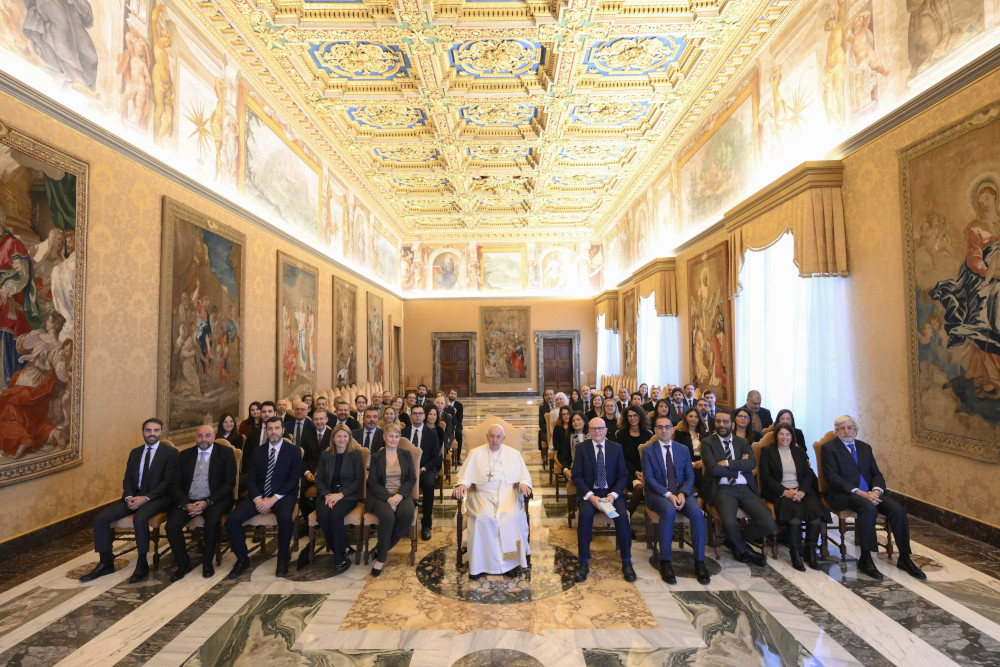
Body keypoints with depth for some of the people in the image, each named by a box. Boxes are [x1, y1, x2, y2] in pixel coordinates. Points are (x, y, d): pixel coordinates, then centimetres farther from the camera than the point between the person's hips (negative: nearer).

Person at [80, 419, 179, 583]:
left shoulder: (170, 452, -3)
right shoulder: (135, 452, 16)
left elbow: (168, 481, -10)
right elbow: (127, 478, 14)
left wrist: (146, 498, -18)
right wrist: (129, 497, -6)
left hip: (157, 498, -6)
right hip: (134, 496, 7)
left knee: (139, 518, -34)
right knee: (100, 518, -10)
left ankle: (142, 565, -18)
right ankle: (106, 563, 5)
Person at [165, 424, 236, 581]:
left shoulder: (226, 453, 0)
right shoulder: (184, 455, 11)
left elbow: (229, 482, -5)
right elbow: (176, 484, 7)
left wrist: (207, 502, -15)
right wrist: (186, 504, -11)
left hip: (215, 499, -3)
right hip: (188, 500, 4)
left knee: (212, 522, -31)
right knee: (171, 525, -22)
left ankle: (207, 562, -6)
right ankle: (183, 563, 2)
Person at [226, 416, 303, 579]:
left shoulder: (293, 451, 1)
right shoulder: (258, 452, 13)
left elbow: (294, 480, -6)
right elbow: (251, 479, 7)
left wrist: (273, 499, -16)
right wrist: (258, 499, -11)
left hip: (283, 495, -4)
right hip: (259, 495, 4)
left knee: (285, 518, -35)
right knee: (232, 521, -18)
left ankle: (282, 559, -12)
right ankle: (242, 559, 5)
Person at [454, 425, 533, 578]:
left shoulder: (514, 454, 13)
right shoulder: (475, 453, 12)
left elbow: (524, 475, 12)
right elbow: (466, 475, 7)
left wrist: (523, 484, -10)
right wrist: (462, 485, -14)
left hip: (507, 494, 0)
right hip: (483, 495, 0)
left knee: (511, 516, -30)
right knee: (483, 518, -30)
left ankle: (512, 560, -15)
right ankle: (480, 564, -17)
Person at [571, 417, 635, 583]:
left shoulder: (616, 448, 6)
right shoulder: (581, 448, 1)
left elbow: (623, 475, 4)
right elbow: (576, 476, -3)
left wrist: (613, 495, -13)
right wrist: (590, 496, -17)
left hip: (611, 492, 1)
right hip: (588, 492, -1)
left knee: (622, 515, -27)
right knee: (585, 514, -31)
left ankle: (626, 562, -9)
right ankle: (584, 562, -17)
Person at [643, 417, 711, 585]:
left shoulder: (683, 449, 12)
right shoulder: (648, 451, 2)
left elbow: (690, 476, 7)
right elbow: (649, 478, -6)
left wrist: (682, 493, -12)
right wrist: (668, 495, -19)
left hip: (682, 492, 3)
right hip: (658, 493, -3)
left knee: (697, 513, -27)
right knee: (669, 511, -35)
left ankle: (699, 562, -14)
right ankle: (665, 562, -24)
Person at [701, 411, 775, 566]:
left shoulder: (742, 442, 17)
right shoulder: (708, 443, 5)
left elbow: (752, 463, -1)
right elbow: (713, 469, -9)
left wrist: (728, 463, -10)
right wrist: (739, 466, -1)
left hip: (746, 489, 4)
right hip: (723, 489, -4)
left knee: (768, 525, -16)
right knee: (729, 522, -31)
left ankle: (733, 541, 13)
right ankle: (742, 549, 7)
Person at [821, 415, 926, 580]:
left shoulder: (865, 447, 18)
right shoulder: (828, 447, -1)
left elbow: (877, 474, 13)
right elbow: (832, 477, -10)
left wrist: (876, 491, -9)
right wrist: (859, 492, -19)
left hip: (870, 492, 6)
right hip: (844, 494, -6)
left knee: (898, 510, -18)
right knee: (869, 508, -33)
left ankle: (904, 559, -2)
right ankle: (865, 559, -21)